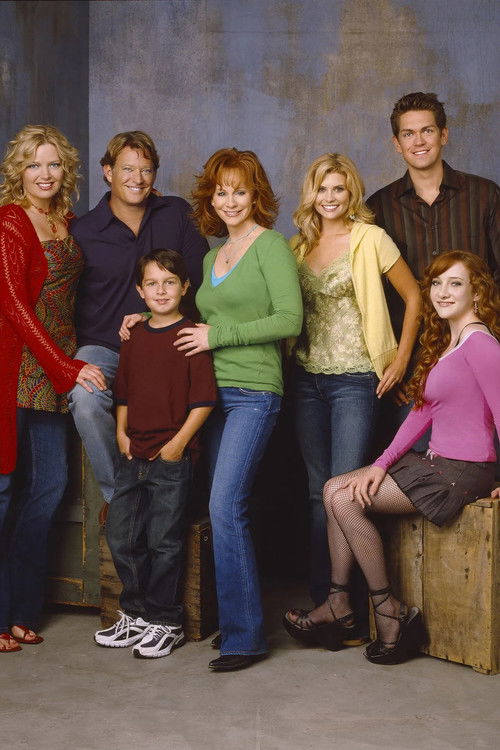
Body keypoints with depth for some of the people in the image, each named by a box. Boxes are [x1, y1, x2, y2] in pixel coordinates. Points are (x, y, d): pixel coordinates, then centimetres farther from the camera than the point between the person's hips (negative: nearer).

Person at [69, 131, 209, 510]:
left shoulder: (177, 214, 6)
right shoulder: (83, 231, 3)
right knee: (86, 399, -33)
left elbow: (202, 278, 4)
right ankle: (116, 493, -12)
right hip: (103, 347, -1)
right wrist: (80, 363, -8)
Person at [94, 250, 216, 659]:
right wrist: (121, 432, 7)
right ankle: (135, 614, 24)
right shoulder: (134, 337, 12)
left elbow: (204, 398, -11)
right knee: (120, 535, 8)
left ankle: (165, 622, 15)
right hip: (134, 454, 6)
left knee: (163, 540, 0)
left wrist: (179, 442, -14)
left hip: (172, 456, -6)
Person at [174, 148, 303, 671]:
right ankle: (233, 621, 16)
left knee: (225, 506, -15)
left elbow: (289, 319, -12)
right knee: (225, 511, 7)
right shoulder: (212, 255, 19)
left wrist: (217, 335, -11)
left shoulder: (270, 245, -3)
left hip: (253, 392, -7)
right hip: (214, 391, 8)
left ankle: (245, 636, -8)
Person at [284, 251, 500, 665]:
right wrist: (381, 464, 4)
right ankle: (338, 602, 4)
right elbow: (422, 412, 12)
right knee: (336, 489, -1)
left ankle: (391, 611, -1)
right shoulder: (444, 343, 15)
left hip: (464, 471, -9)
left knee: (344, 499, -11)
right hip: (437, 462, 9)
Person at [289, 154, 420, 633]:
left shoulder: (370, 239, -3)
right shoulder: (299, 245, 11)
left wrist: (401, 360, -1)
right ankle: (322, 603, 16)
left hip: (354, 380, -5)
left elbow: (413, 296, 3)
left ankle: (352, 615, 1)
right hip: (306, 379, 5)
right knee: (318, 493, 8)